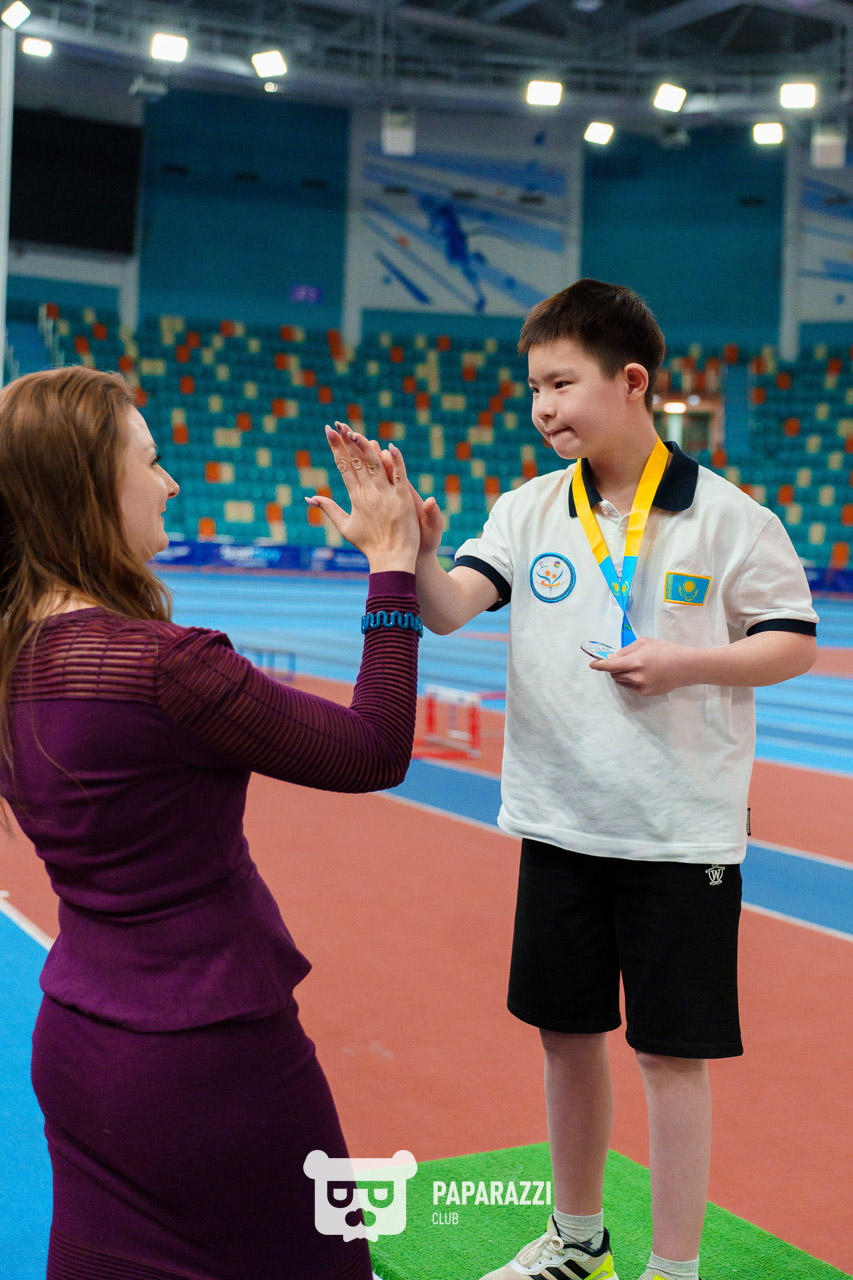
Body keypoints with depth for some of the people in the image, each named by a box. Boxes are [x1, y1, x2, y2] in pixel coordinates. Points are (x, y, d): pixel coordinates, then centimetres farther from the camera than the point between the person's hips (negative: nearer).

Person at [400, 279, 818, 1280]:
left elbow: (794, 643, -2)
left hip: (682, 833, -4)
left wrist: (687, 663, -18)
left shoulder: (727, 516, -8)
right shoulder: (530, 510, 1)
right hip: (558, 823, 4)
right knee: (566, 1031, 16)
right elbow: (447, 611, -12)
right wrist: (415, 550, -33)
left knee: (670, 1052, 4)